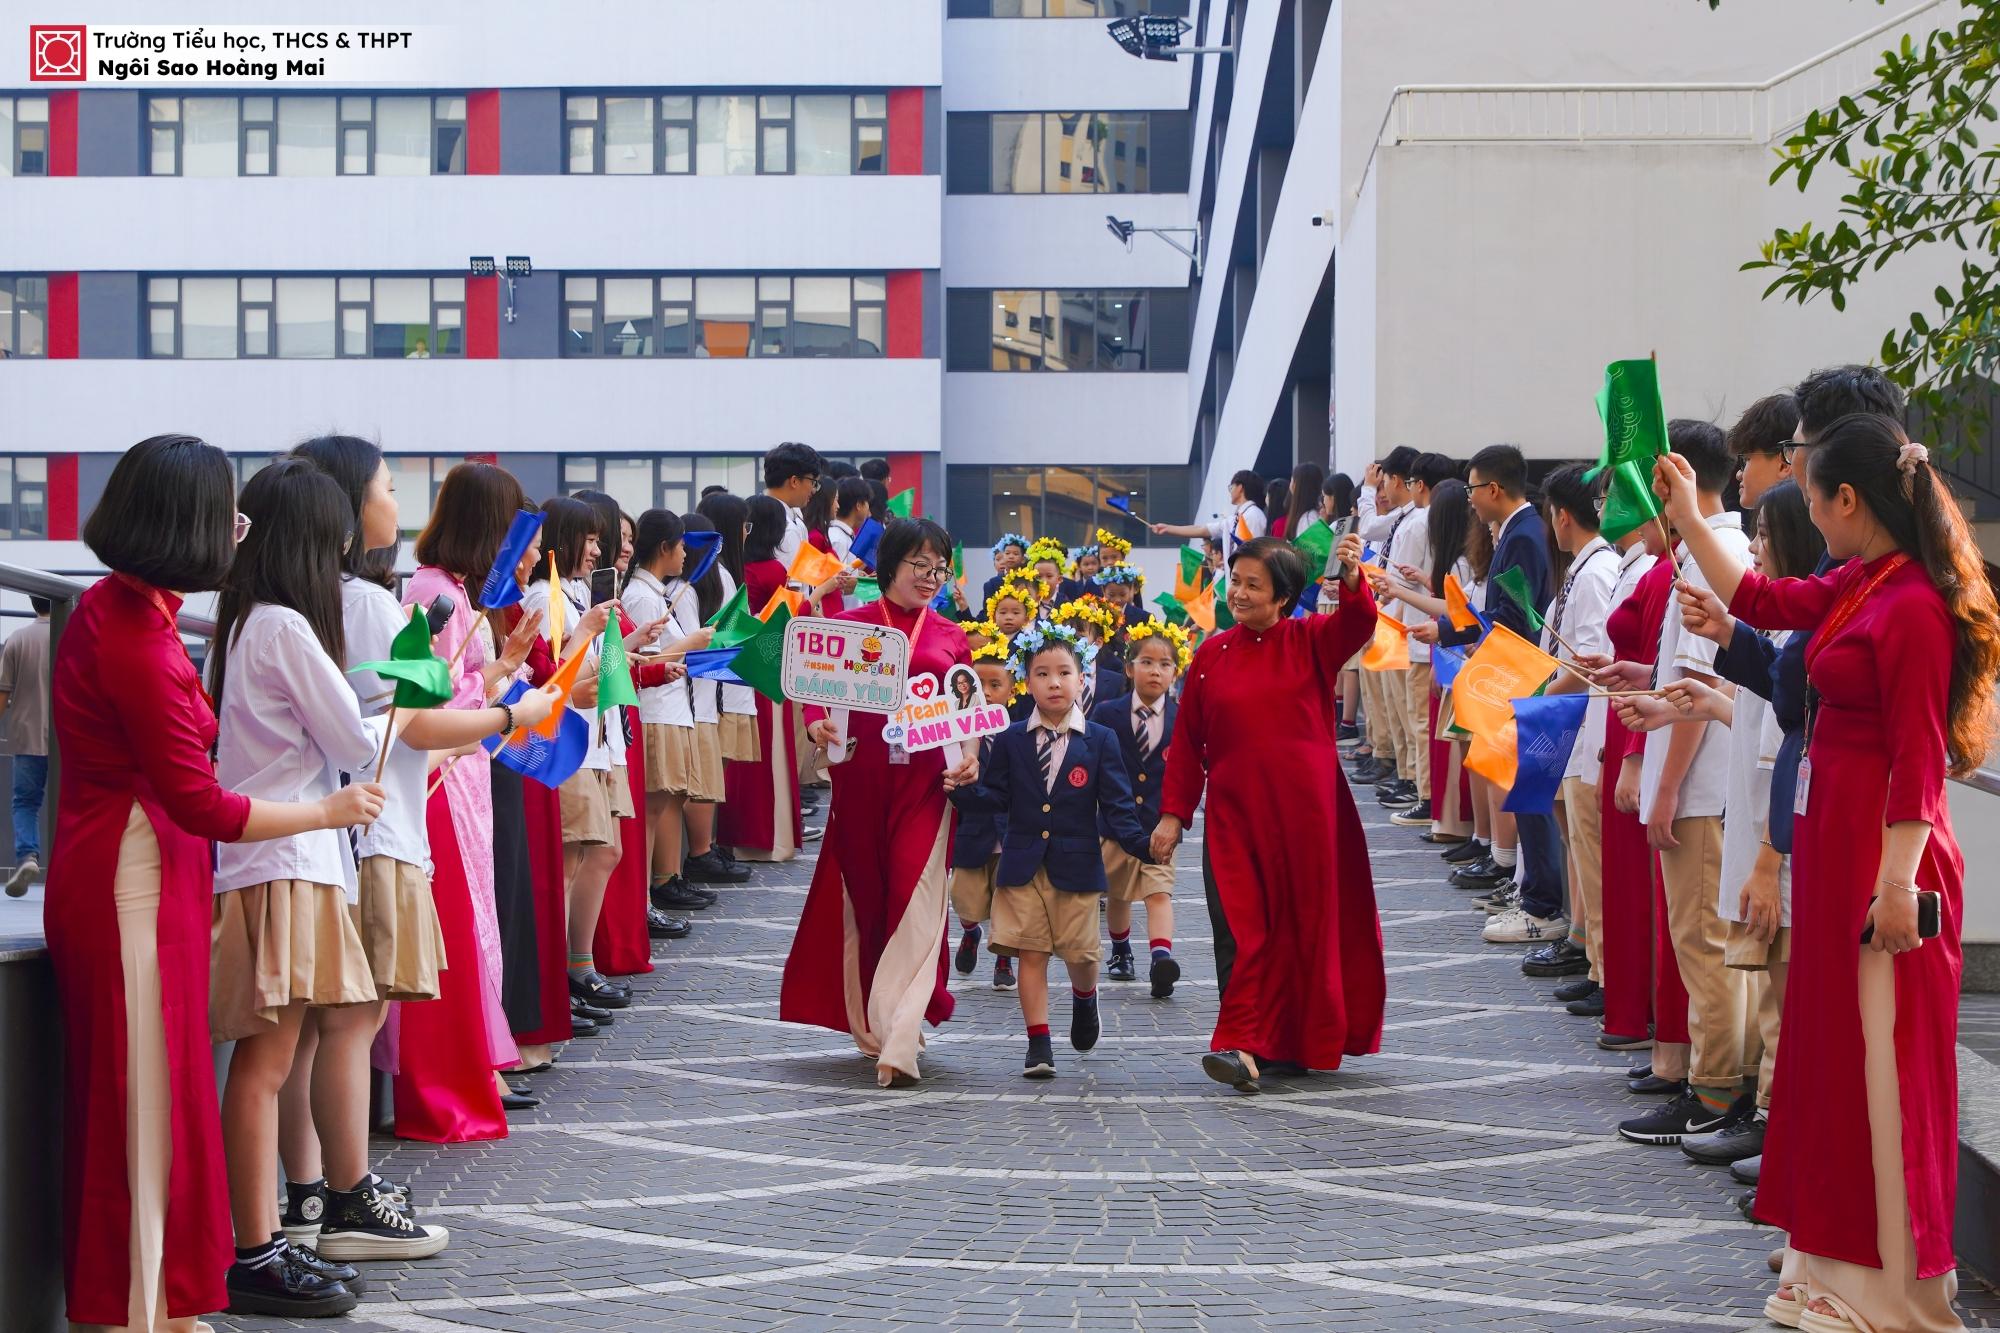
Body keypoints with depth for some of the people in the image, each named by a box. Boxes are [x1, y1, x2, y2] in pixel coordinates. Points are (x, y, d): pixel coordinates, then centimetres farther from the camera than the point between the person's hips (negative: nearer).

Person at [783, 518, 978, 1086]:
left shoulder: (951, 637, 10)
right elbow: (818, 692, 4)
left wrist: (969, 757, -4)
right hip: (862, 779, 0)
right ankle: (871, 1030, 22)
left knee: (915, 904, -10)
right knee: (863, 901, 7)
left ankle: (899, 1045, -13)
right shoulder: (849, 626, 5)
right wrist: (815, 724, -17)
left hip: (926, 782, 0)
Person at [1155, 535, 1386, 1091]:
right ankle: (1243, 1045, -8)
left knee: (1309, 921, 6)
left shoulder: (1311, 641, 2)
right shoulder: (1212, 655, 6)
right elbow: (1186, 742, 9)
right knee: (1243, 927, -6)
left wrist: (1352, 579, -38)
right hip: (1235, 811, 1)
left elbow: (1358, 625, -18)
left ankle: (1312, 1041, 20)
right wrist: (1173, 813, 5)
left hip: (1306, 810, -1)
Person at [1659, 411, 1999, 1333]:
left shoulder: (1912, 607, -19)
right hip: (1832, 840, 9)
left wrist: (1898, 880, -22)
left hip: (1880, 846, -9)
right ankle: (1836, 1245, 28)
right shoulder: (1856, 586, 8)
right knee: (1832, 1041, 16)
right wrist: (1687, 519, 27)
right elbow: (1757, 601, 25)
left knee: (1877, 1057, -2)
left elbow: (1919, 758, -21)